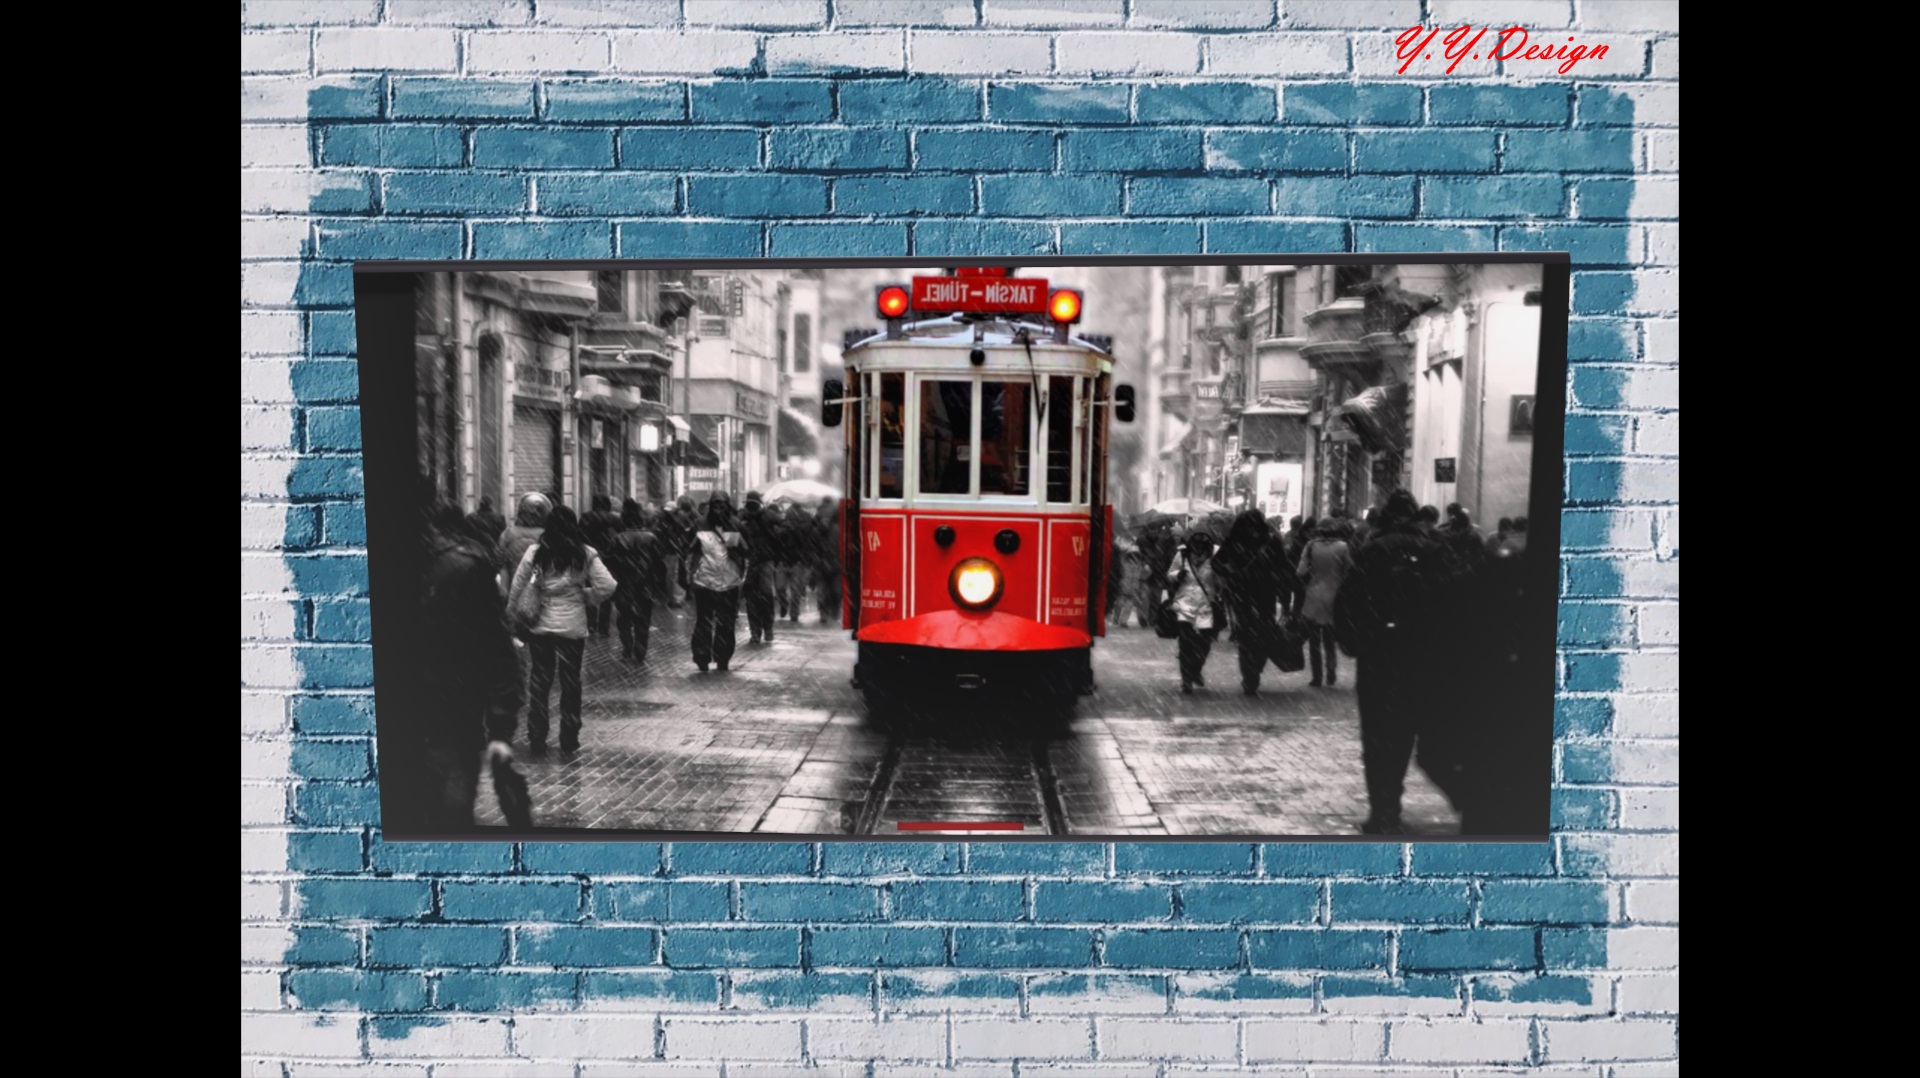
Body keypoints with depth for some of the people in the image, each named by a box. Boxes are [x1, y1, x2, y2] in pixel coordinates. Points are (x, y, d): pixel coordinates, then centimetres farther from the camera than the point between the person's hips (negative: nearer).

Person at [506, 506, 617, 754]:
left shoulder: (535, 552, -5)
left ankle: (537, 738, 17)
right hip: (573, 625, -1)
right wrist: (587, 598, 6)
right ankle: (569, 739, 17)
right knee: (570, 681, 11)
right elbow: (608, 586, -11)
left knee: (539, 680, 12)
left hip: (540, 624, 1)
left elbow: (517, 587, -3)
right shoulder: (586, 554, -6)